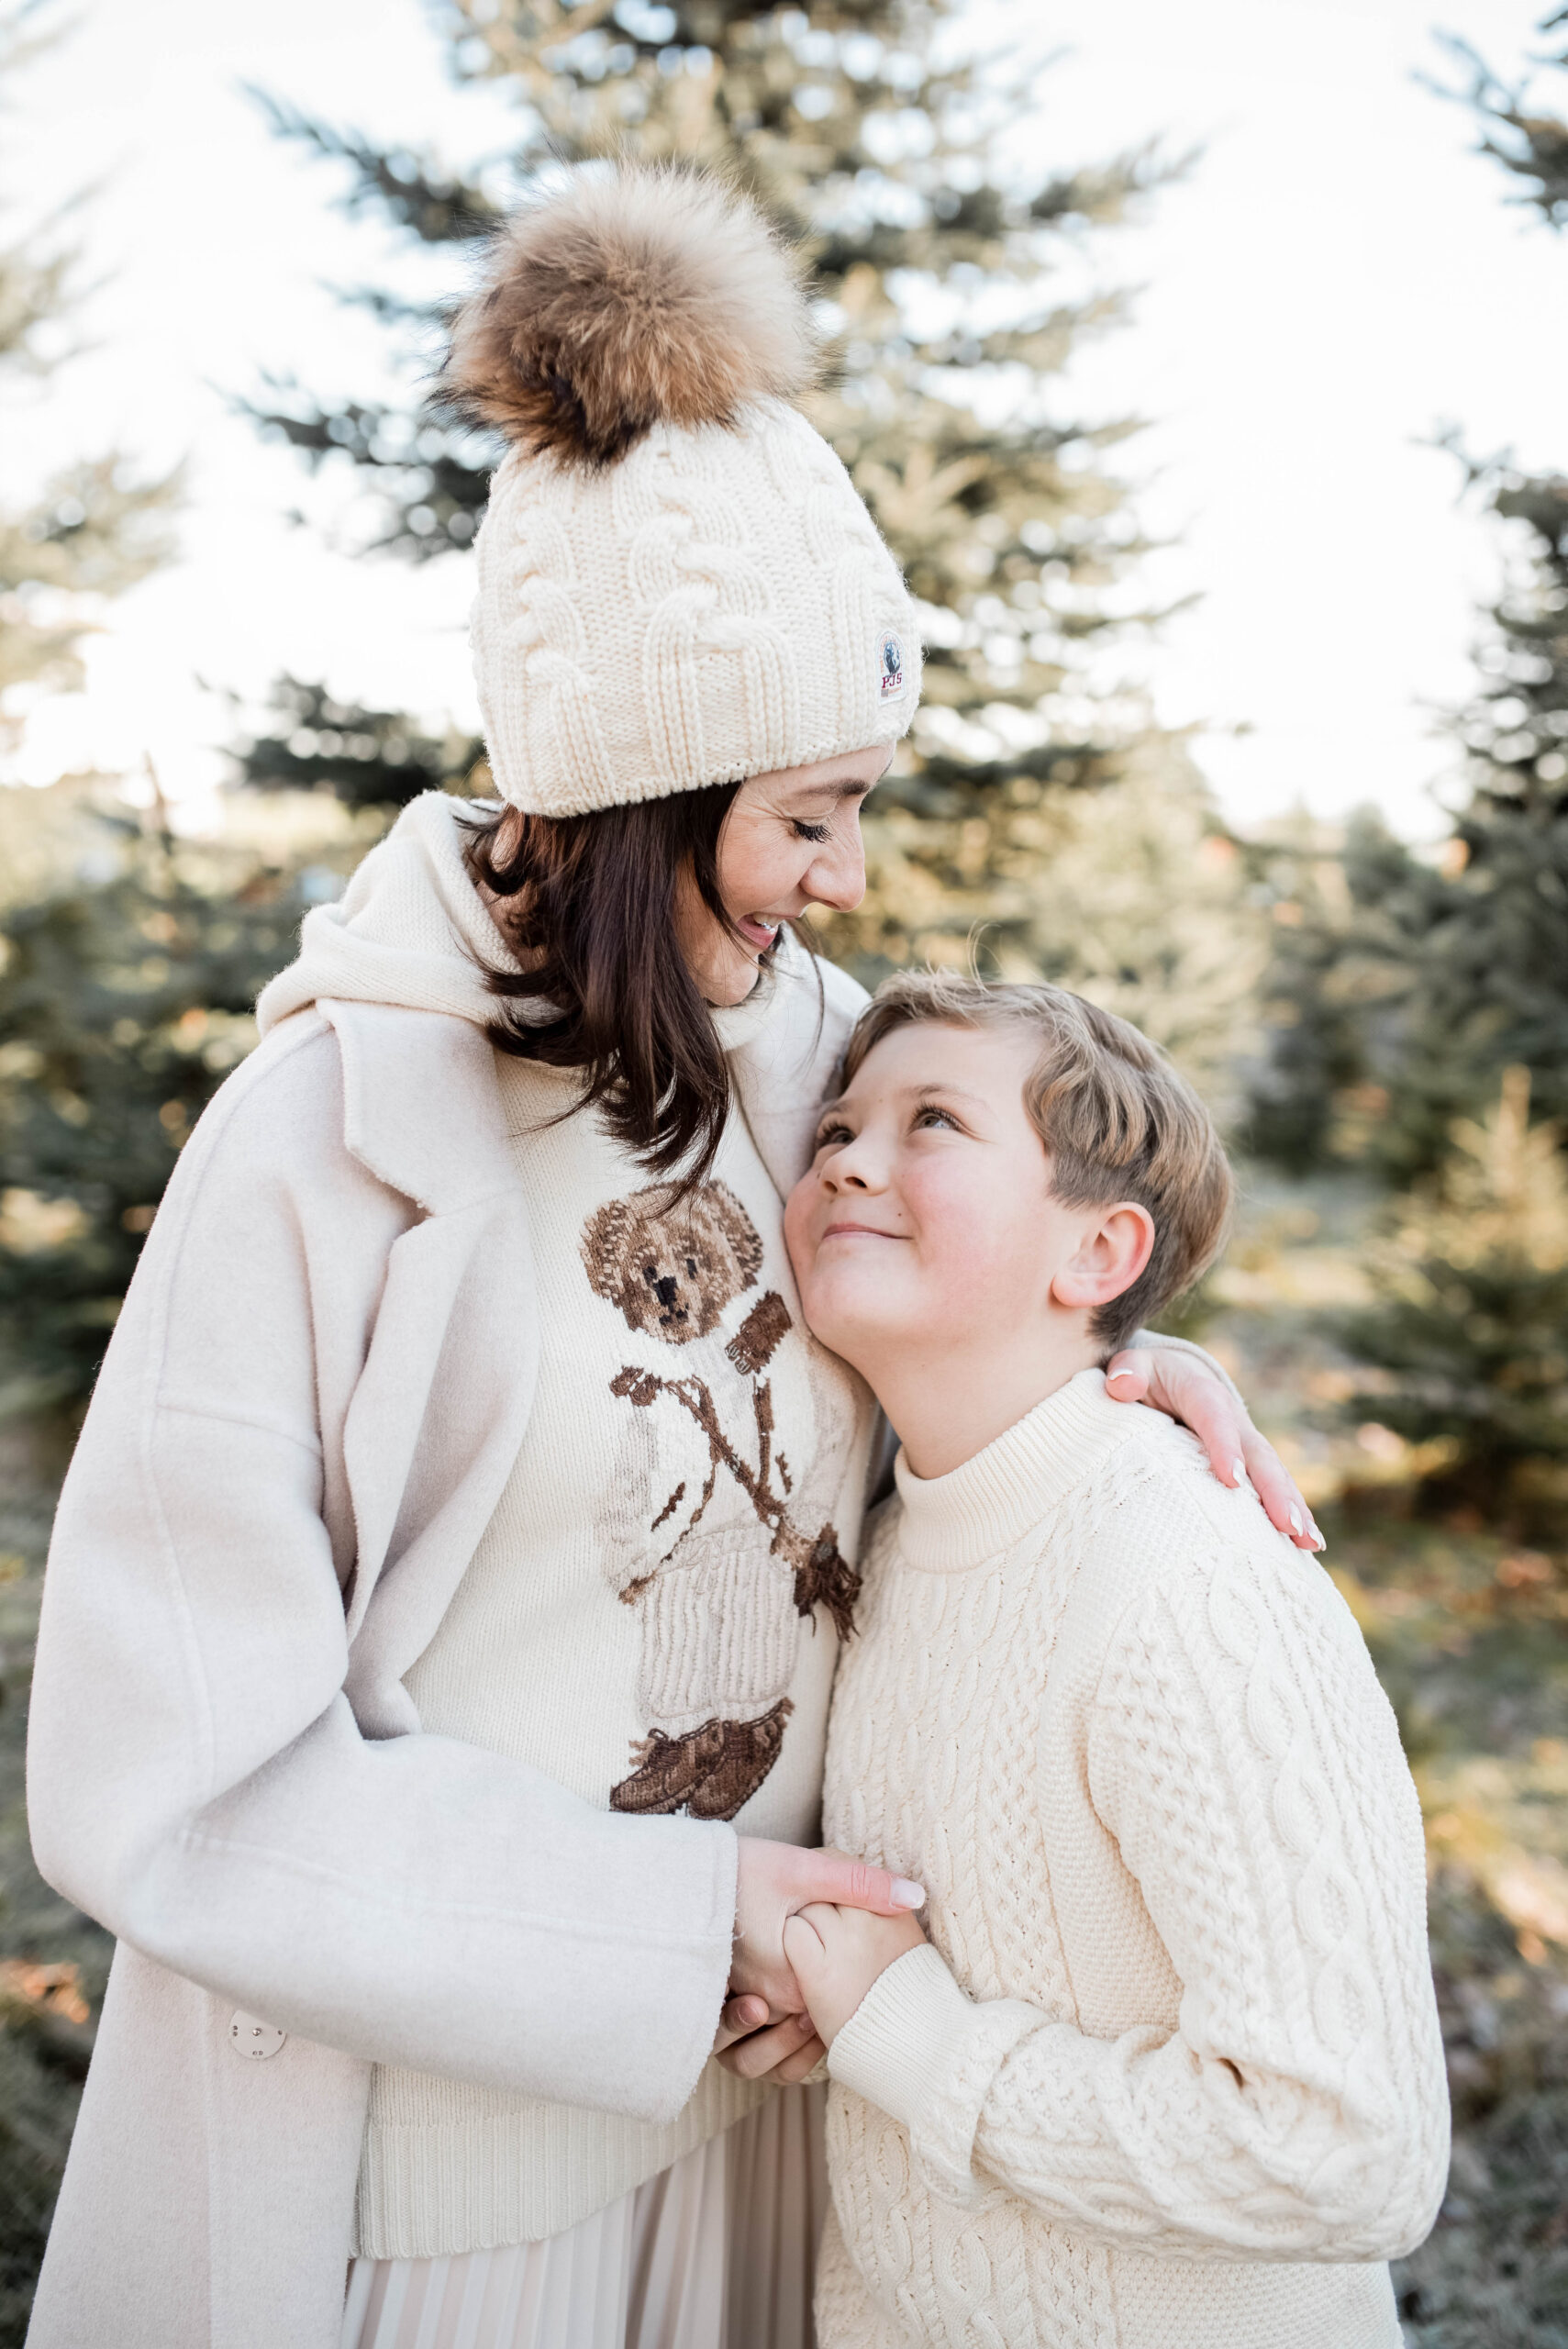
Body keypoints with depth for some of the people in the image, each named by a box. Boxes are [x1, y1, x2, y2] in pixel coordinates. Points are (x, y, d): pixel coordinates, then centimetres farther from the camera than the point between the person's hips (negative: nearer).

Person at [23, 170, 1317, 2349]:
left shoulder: (807, 1039, -6)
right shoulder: (333, 1140, -24)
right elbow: (163, 1775, -21)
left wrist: (1109, 1363, -7)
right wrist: (663, 1919, -19)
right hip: (428, 2118, -5)